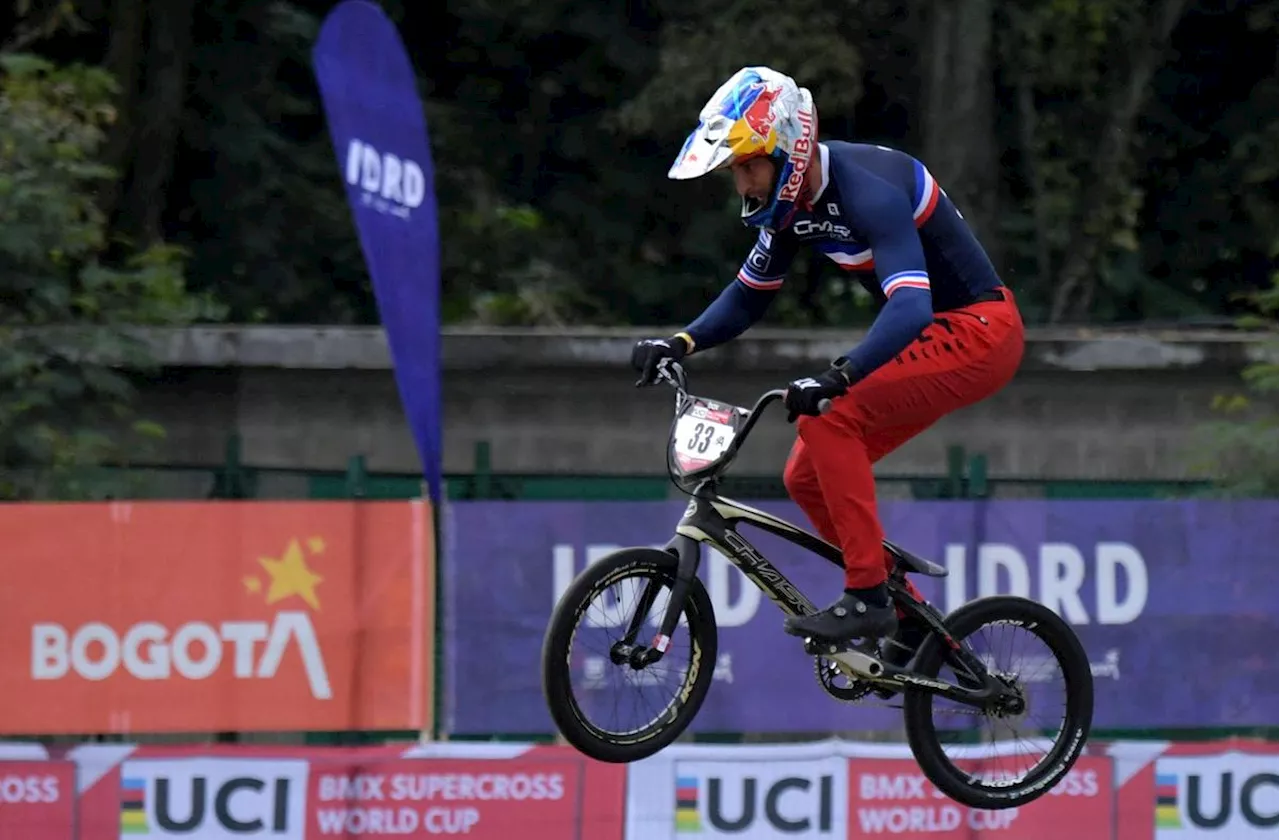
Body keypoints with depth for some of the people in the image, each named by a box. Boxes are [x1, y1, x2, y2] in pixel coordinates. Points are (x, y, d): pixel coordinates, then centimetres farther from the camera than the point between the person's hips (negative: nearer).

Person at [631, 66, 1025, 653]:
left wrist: (835, 379, -50)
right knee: (807, 479, 3)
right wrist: (679, 344, -5)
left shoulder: (866, 190, -27)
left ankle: (868, 597, -21)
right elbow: (748, 295, 12)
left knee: (828, 419, -26)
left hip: (976, 330, -9)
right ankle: (912, 624, 12)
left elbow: (910, 308, -39)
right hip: (931, 338, 9)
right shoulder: (792, 197, 0)